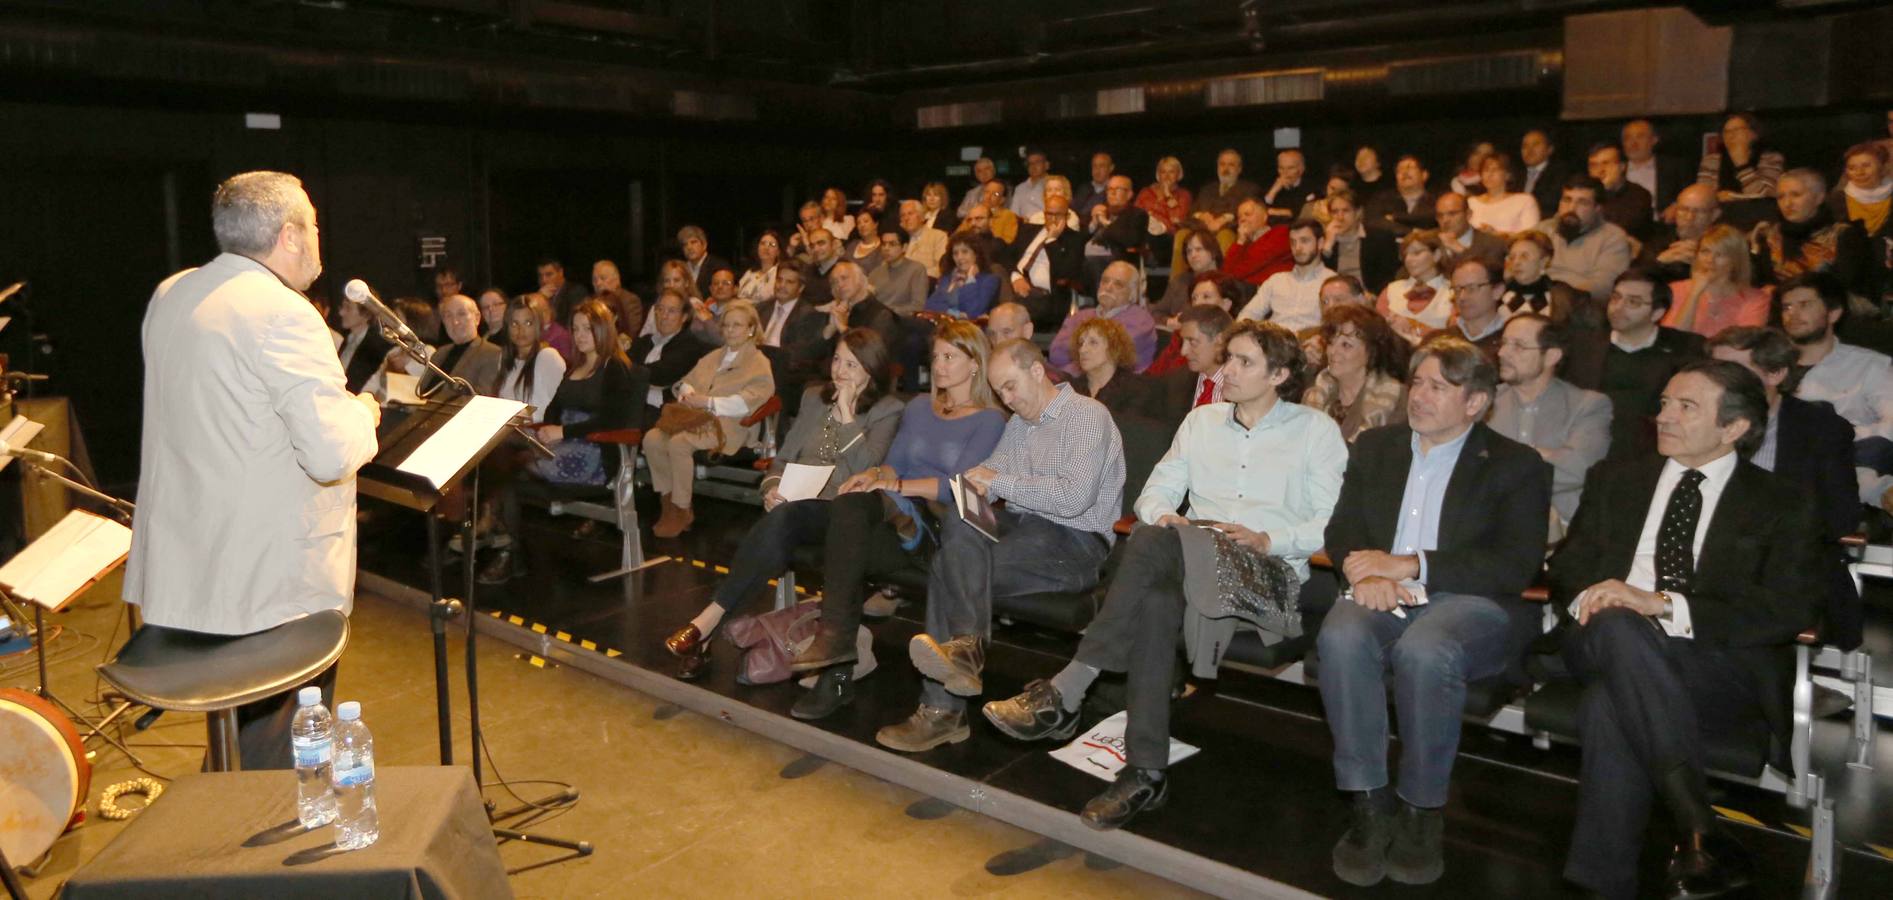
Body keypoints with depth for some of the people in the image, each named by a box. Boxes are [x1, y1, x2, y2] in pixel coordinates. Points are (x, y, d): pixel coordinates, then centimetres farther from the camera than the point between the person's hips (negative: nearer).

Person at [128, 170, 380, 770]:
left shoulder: (168, 297, 8)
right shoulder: (284, 316, -20)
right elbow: (331, 453, -26)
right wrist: (362, 411, -5)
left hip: (183, 573, 8)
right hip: (274, 584, -8)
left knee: (230, 744, 22)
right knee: (286, 753, 6)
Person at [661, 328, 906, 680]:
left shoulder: (888, 410, 5)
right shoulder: (814, 397, 22)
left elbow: (865, 467, -11)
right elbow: (784, 456, 20)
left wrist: (846, 413, -9)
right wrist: (772, 487, 0)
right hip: (794, 503, 4)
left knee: (783, 519, -37)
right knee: (778, 526, -34)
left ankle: (708, 621, -39)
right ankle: (707, 636, -41)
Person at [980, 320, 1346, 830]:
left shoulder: (1316, 430, 11)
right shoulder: (1201, 420, 24)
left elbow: (1332, 525, 4)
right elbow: (1156, 491, 18)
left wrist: (1267, 539, -11)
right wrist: (1162, 515, -5)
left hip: (1269, 573, -4)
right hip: (1189, 564, 4)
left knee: (1156, 539, -34)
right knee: (1155, 600, -36)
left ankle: (1065, 694, -38)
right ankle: (1147, 771, -34)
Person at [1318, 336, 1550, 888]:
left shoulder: (1515, 465, 5)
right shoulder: (1374, 448, 18)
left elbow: (1517, 566, -7)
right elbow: (1341, 532, 13)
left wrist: (1406, 565, -15)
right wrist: (1366, 573, -12)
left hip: (1469, 601, -3)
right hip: (1382, 595, 3)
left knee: (1424, 650, -37)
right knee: (1341, 637, -32)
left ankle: (1422, 811, -17)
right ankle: (1367, 804, -21)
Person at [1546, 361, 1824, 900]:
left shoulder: (1782, 507, 11)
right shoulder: (1616, 481, 23)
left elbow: (1789, 612, -4)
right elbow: (1568, 566, 17)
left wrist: (1663, 605, -18)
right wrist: (1587, 599, -10)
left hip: (1720, 666, -2)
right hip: (1604, 646, 3)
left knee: (1610, 705, -36)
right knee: (1618, 625, -37)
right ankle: (1700, 833, -39)